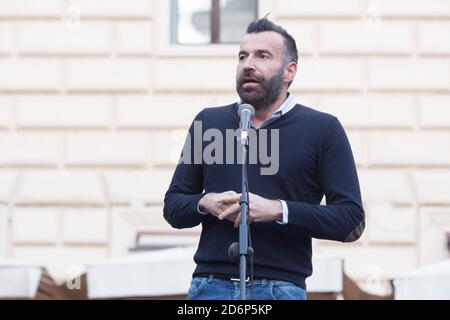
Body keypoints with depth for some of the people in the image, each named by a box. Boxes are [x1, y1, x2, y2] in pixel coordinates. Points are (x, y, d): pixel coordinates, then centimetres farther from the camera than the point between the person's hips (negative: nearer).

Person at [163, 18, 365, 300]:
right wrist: (204, 203, -4)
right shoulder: (208, 122, 16)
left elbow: (352, 222, -2)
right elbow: (173, 206, 19)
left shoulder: (323, 129, 5)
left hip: (281, 289, -3)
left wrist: (279, 210, -14)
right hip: (210, 286, 3)